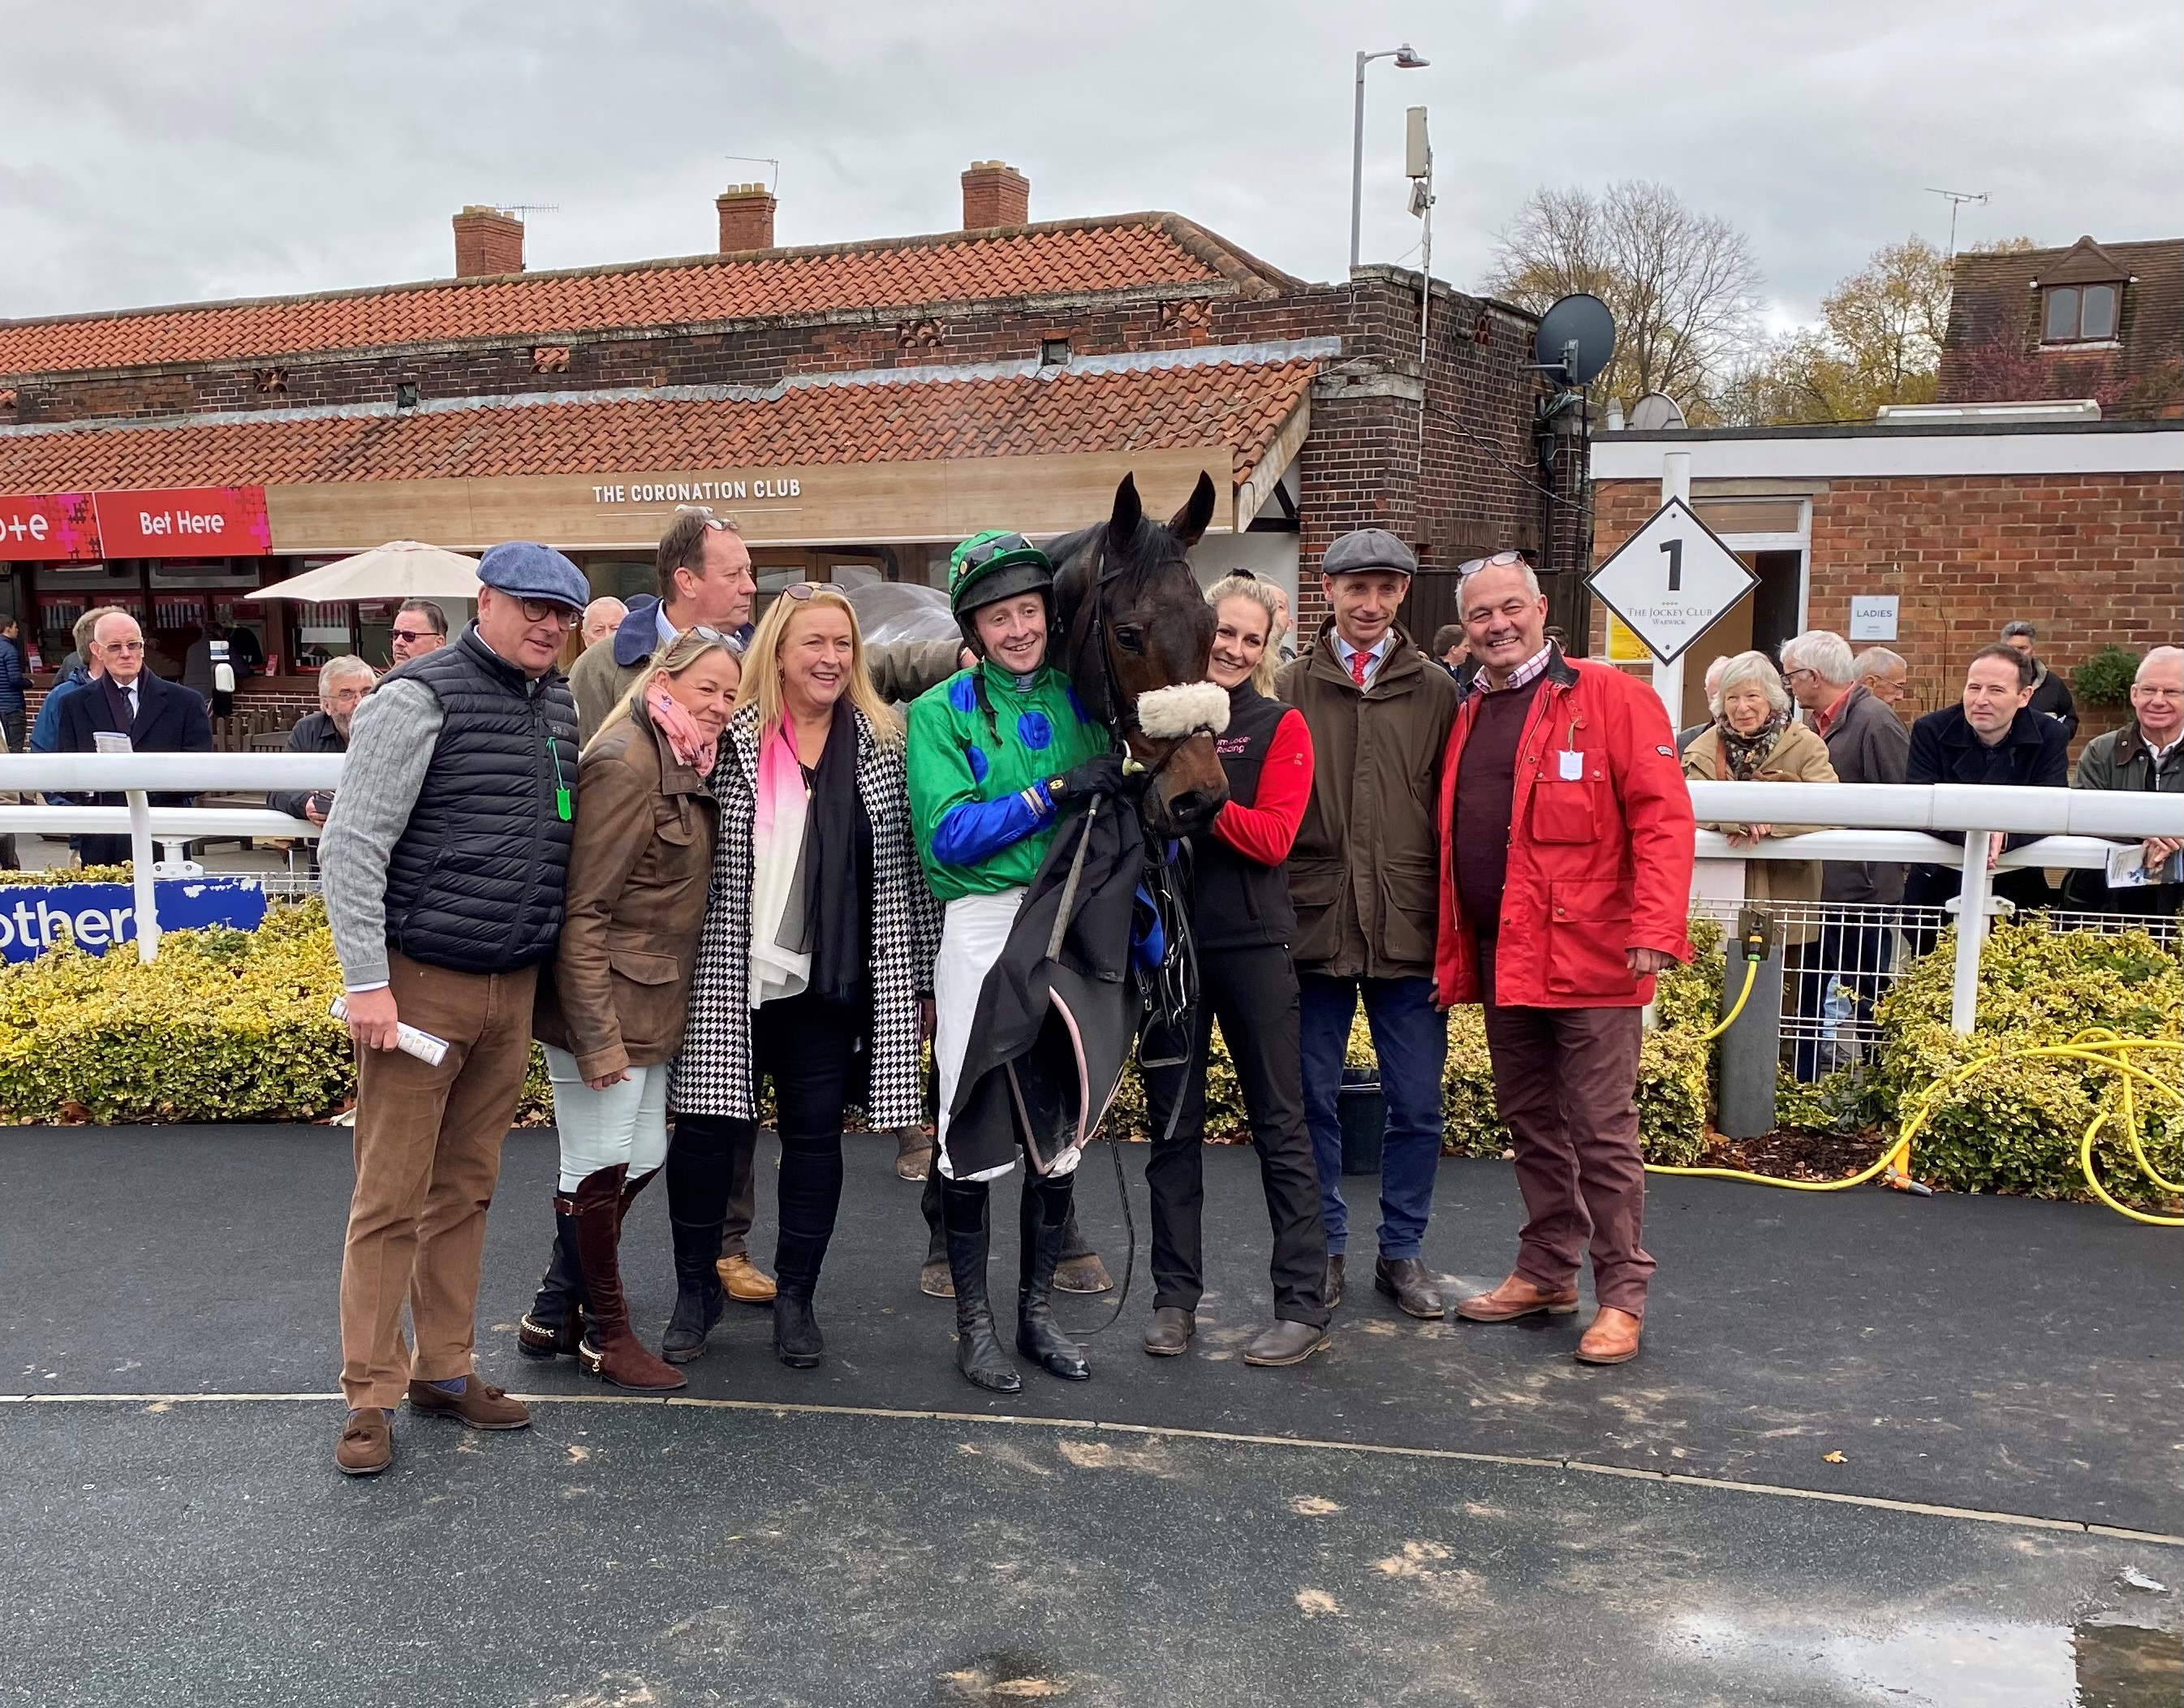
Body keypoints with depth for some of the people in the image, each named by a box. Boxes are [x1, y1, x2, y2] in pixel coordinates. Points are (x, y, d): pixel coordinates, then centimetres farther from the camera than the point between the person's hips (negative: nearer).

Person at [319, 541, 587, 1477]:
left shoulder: (560, 704, 10)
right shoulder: (421, 697, -11)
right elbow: (351, 845, -13)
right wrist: (366, 981, -17)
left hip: (514, 988, 7)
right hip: (420, 984, -6)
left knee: (466, 1189, 15)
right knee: (391, 1198, 1)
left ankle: (445, 1370, 26)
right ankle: (370, 1395, 12)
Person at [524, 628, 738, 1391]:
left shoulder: (686, 763, 10)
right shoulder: (625, 763, -19)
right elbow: (582, 911, -22)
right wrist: (597, 1036, -24)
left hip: (654, 1006, 10)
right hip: (605, 1005, -10)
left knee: (641, 1159, 17)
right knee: (599, 1170, 5)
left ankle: (552, 1314, 30)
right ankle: (605, 1333, 22)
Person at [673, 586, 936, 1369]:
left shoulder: (882, 747, 4)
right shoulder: (732, 740, -2)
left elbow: (905, 870, 6)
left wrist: (920, 976, 6)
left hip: (831, 982, 2)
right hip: (731, 975, -1)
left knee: (815, 1133, 9)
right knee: (705, 1128, 4)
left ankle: (795, 1297, 26)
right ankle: (695, 1290, 25)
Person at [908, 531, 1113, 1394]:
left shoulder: (1086, 701, 9)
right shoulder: (941, 713, 0)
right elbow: (948, 835, -12)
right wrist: (1054, 791, -18)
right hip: (983, 925, -3)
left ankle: (1038, 1308, 26)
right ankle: (973, 1322, 15)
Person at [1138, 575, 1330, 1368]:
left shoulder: (1280, 726, 0)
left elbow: (1273, 838, -12)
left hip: (1252, 945, -3)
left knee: (1280, 1124, 2)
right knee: (1172, 1124, 10)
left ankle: (1304, 1306, 10)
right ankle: (1175, 1296, 21)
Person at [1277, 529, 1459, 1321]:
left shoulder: (1436, 691, 5)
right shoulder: (1291, 688, 4)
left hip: (1409, 930, 0)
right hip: (1314, 923, 0)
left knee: (1417, 1105, 6)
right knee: (1313, 1099, 9)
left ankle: (1402, 1250, 23)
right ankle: (1325, 1247, 25)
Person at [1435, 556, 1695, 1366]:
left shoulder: (1610, 697, -7)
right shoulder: (1468, 717, 14)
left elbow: (1662, 817, -13)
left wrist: (1654, 928, -22)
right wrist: (1452, 951, 12)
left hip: (1589, 957, -7)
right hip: (1502, 959, 7)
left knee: (1601, 1133, -1)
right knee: (1531, 1124, 16)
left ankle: (1621, 1295, 11)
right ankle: (1546, 1273, 30)